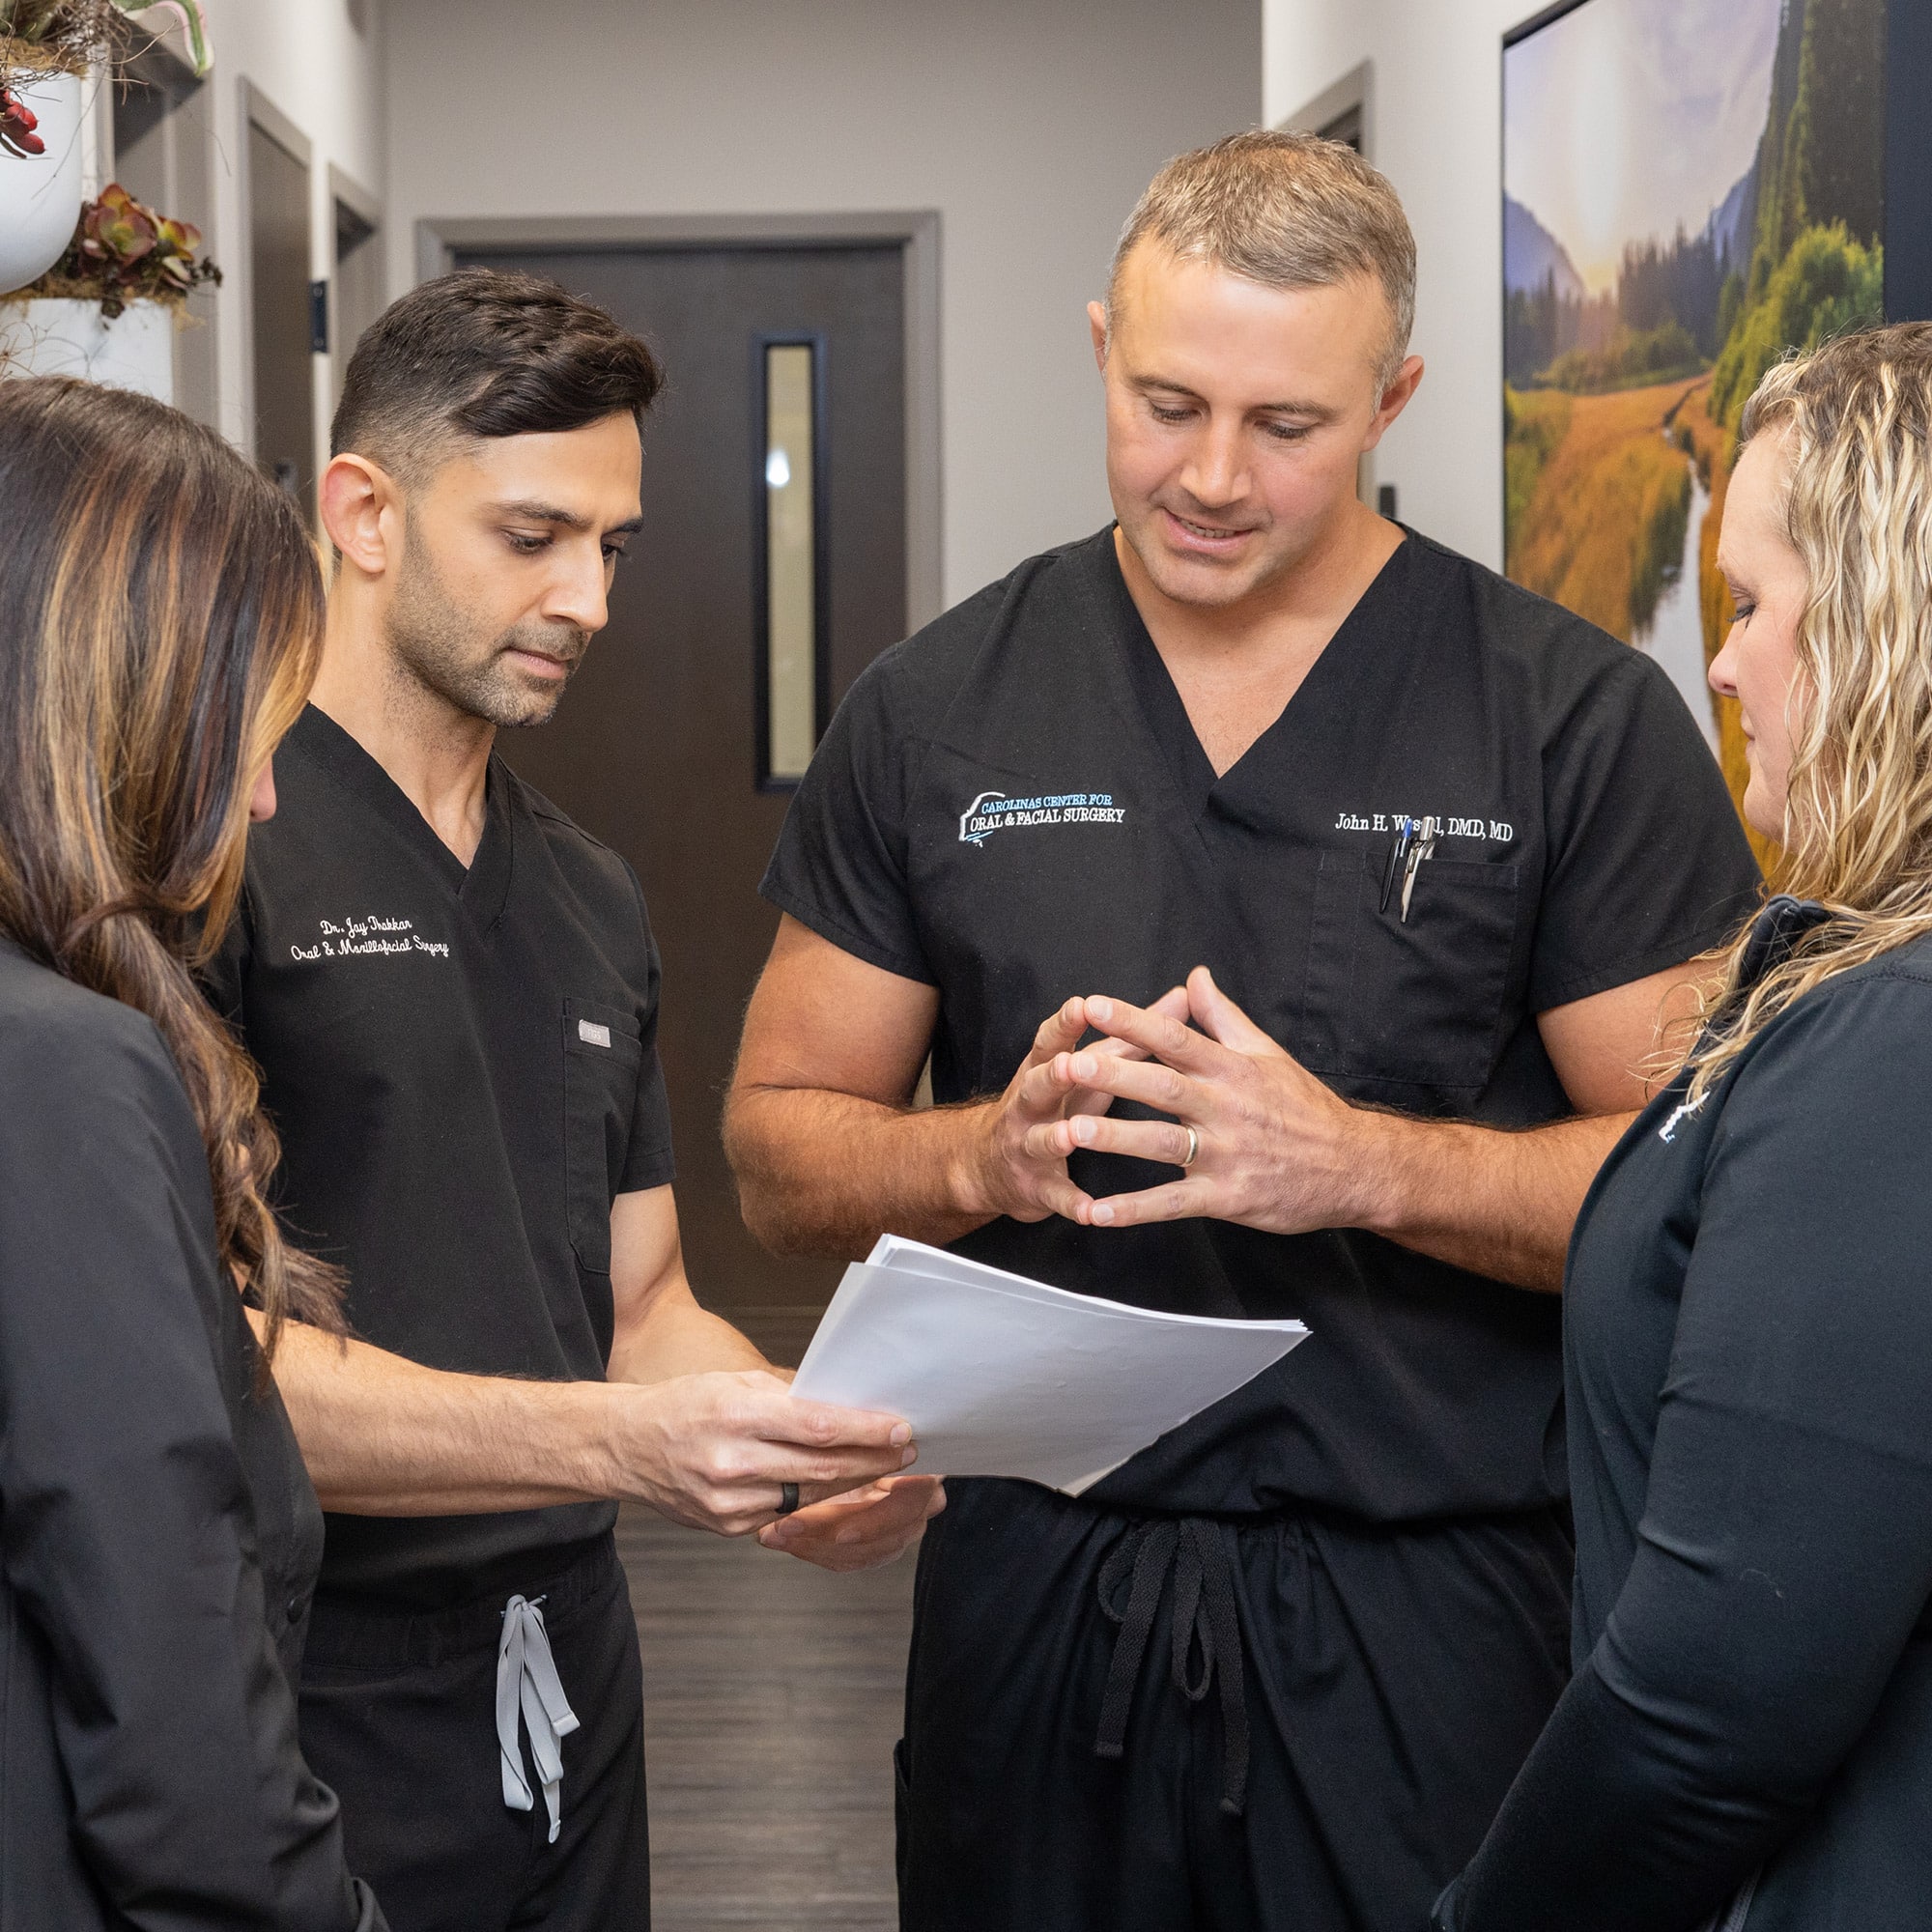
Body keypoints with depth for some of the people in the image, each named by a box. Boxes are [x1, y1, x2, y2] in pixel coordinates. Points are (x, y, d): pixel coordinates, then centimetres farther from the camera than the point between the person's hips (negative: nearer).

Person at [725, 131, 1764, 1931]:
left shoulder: (1581, 722, -4)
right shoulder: (934, 713, 4)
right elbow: (779, 1153, 7)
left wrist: (1363, 1163, -20)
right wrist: (989, 1153, -14)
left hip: (1429, 1607, -2)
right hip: (1036, 1584, 2)